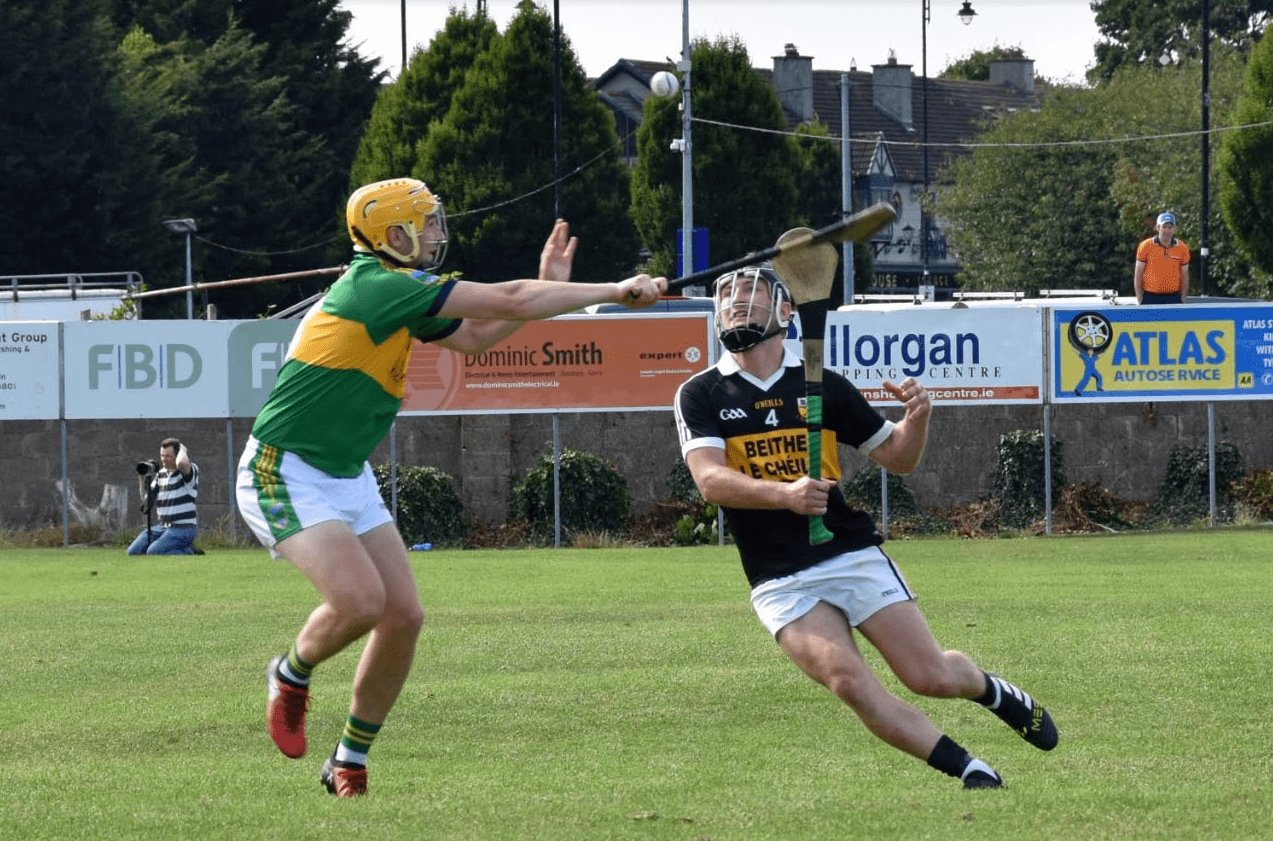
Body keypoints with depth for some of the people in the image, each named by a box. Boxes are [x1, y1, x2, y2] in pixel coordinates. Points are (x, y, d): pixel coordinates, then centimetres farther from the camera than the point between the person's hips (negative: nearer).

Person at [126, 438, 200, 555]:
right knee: (133, 551, -6)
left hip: (183, 529, -8)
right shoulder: (161, 474, 13)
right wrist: (142, 478, 2)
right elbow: (146, 499, 18)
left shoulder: (191, 470, -9)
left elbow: (181, 463, -35)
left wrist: (182, 449, -12)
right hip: (161, 527, 8)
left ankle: (187, 552, -5)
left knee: (153, 552, -27)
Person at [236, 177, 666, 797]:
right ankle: (292, 675, 6)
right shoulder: (379, 286, -21)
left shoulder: (400, 295, 9)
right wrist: (617, 292, -14)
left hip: (348, 478, 10)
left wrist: (548, 286, 13)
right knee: (359, 601, -26)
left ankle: (350, 762, 14)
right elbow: (510, 303, -20)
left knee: (403, 615, 0)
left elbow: (473, 337, 23)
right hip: (286, 473, -10)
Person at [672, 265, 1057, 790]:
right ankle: (971, 771, -10)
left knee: (931, 677, -7)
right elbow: (711, 480, -13)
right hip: (782, 583, -1)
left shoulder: (822, 386, 7)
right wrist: (784, 494, -30)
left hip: (854, 556, 1)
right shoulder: (700, 396, 2)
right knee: (850, 681, -23)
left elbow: (897, 457, 14)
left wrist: (917, 417, -8)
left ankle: (991, 691, 29)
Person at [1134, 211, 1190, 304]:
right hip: (1150, 299, -1)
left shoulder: (1182, 248, 5)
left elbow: (1185, 276, 10)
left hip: (1173, 299, 1)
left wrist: (1183, 300, 3)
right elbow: (1138, 275, 3)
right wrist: (1139, 300, -2)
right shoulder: (1145, 246, 1)